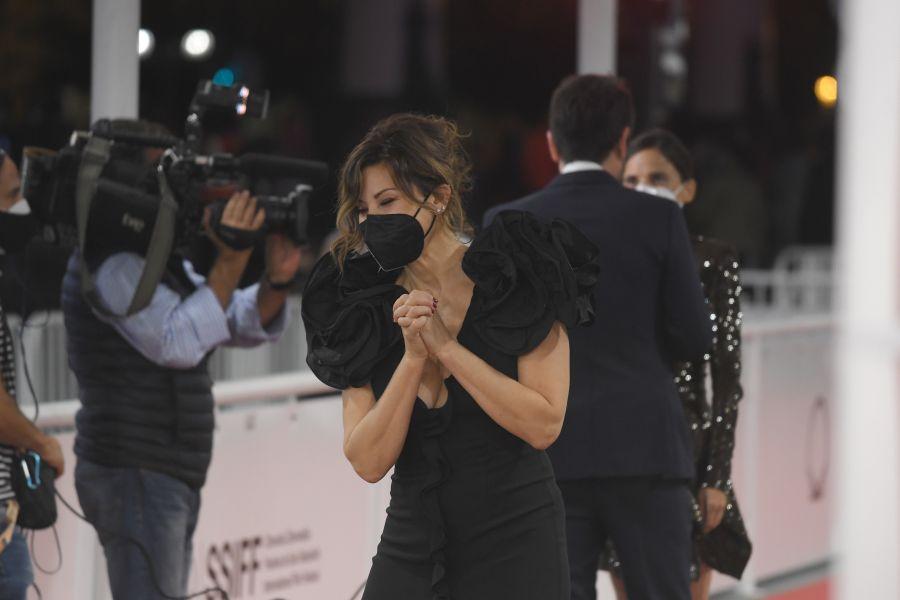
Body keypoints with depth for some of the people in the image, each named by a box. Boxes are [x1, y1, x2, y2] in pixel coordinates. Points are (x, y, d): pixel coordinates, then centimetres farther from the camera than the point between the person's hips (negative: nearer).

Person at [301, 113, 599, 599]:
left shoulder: (520, 280, -6)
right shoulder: (367, 308, 3)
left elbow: (543, 425, -14)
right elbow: (368, 462, -5)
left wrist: (444, 344, -15)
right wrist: (413, 356, -15)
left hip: (514, 549, -3)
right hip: (410, 551, 3)